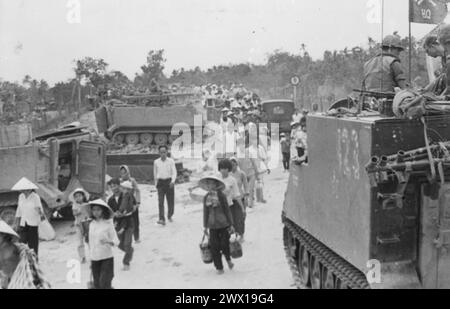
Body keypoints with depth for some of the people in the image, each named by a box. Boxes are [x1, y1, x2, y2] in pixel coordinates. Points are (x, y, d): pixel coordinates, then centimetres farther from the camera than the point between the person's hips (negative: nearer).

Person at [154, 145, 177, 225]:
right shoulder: (156, 162, 5)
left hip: (169, 182, 0)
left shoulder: (171, 161, -1)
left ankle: (169, 216, 34)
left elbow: (174, 172, -7)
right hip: (160, 183, 0)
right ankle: (162, 219, -16)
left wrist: (173, 181, -23)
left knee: (171, 201, 8)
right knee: (160, 201, -12)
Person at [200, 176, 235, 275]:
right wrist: (205, 227, 15)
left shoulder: (221, 196, -7)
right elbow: (206, 213, 12)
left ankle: (228, 259, 29)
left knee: (225, 244, -3)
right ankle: (219, 267, 15)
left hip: (223, 224, -3)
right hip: (212, 226, 3)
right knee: (215, 247, 1)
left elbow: (227, 210, -3)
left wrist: (231, 224, -3)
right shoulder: (206, 198, 4)